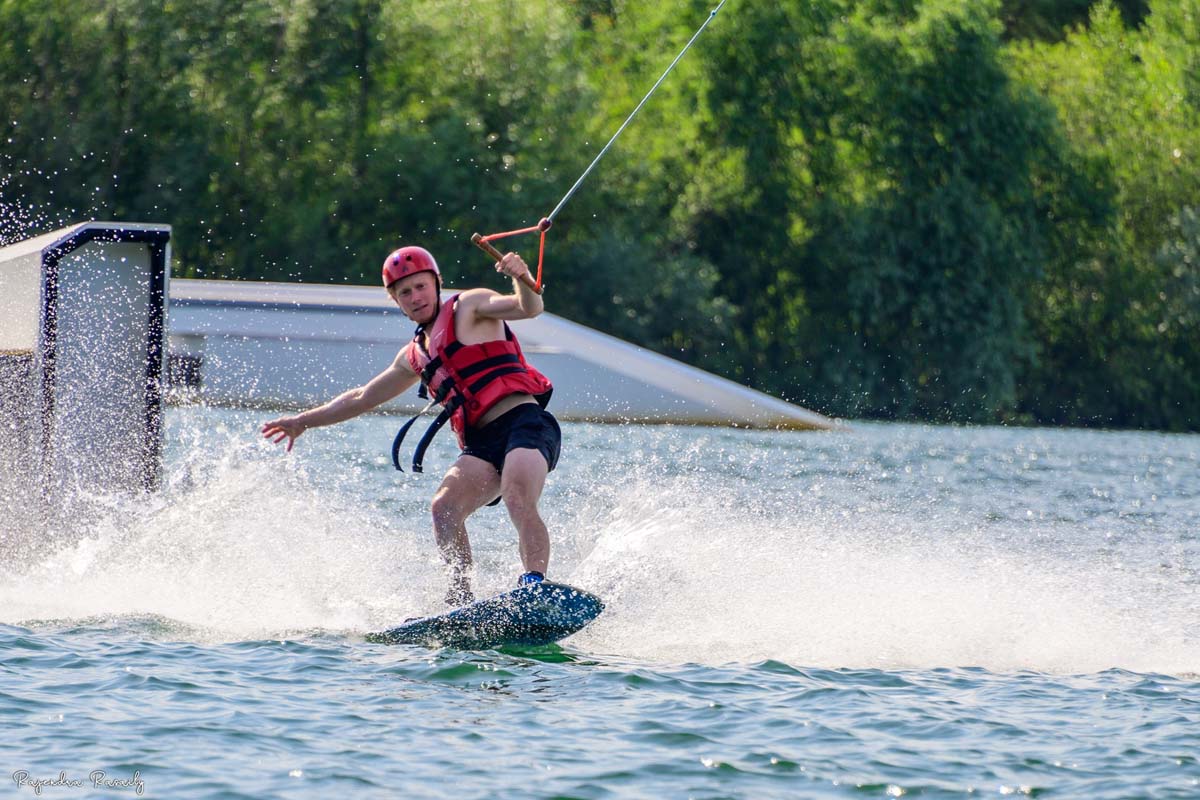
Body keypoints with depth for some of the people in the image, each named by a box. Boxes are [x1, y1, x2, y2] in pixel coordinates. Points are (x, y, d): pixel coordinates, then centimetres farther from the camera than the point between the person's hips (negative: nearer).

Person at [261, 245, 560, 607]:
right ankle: (461, 599, -27)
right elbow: (362, 398, 37)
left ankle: (535, 586, -48)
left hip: (524, 421, -7)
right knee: (445, 506, -19)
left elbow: (530, 308, -9)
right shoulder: (415, 356, 26)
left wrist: (522, 279, -32)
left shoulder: (469, 307, 7)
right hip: (483, 443, 7)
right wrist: (303, 421, 38)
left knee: (518, 501, -31)